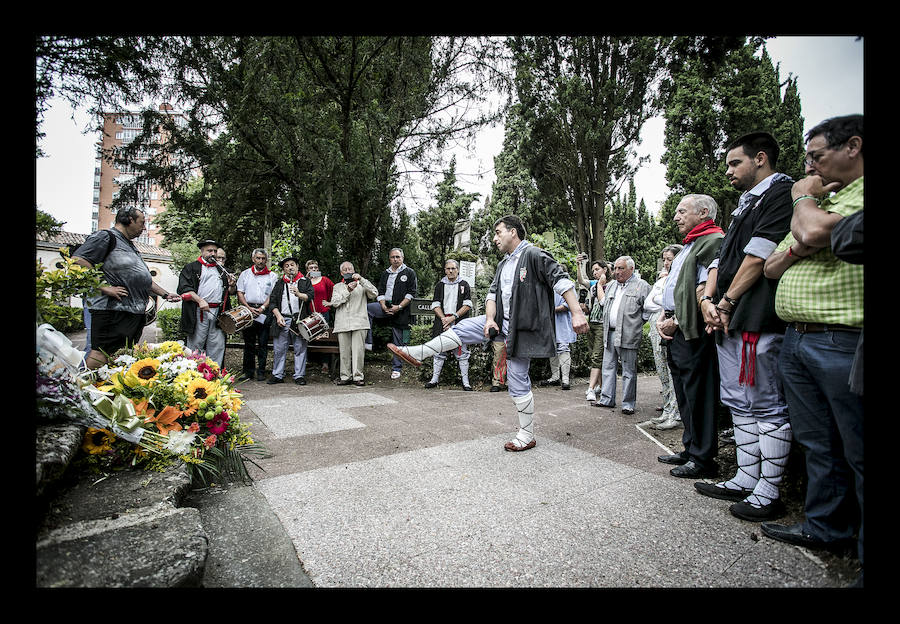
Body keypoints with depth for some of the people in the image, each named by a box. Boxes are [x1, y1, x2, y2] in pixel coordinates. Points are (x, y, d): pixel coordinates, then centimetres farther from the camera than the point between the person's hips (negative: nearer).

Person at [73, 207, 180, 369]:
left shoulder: (131, 246, 25)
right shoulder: (105, 237, -3)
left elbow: (145, 279, 29)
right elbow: (77, 263, -15)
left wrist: (165, 294, 22)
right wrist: (104, 288, -19)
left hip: (135, 313, 9)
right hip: (111, 311, -9)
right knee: (100, 356, -10)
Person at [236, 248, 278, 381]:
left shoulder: (272, 276, 8)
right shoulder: (245, 274, 13)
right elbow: (240, 293, 8)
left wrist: (262, 308, -11)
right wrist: (249, 308, -6)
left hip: (265, 312, -1)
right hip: (247, 311, 1)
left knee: (263, 343, -1)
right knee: (248, 343, 4)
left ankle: (261, 372, 6)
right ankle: (248, 372, 12)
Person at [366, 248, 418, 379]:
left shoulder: (409, 273, 2)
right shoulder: (385, 273, 17)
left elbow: (411, 293, -5)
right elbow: (380, 291, 14)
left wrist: (399, 307, -14)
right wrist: (383, 306, -4)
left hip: (401, 311, -4)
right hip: (386, 306, 4)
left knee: (398, 341, 1)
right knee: (365, 309, -22)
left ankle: (396, 368, 13)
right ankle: (367, 342, -18)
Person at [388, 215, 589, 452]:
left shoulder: (534, 255, -12)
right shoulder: (503, 265, 15)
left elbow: (562, 281, -18)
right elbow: (493, 293, 10)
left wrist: (577, 314, -26)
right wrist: (490, 319, -8)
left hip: (523, 328, -8)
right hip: (503, 321, 8)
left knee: (518, 381, -2)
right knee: (463, 327, 1)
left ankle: (527, 436, 13)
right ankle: (416, 353, 8)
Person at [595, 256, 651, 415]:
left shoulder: (641, 286, -2)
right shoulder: (611, 286, 17)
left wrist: (637, 323, -6)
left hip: (628, 336, -6)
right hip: (610, 334, 6)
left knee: (629, 371, 1)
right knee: (608, 367, 11)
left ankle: (628, 404, 11)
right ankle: (607, 399, 20)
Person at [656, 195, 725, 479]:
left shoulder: (713, 241, -9)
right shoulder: (688, 246, 23)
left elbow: (703, 291, -18)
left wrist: (676, 321, -12)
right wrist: (663, 318, 9)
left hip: (693, 332, -10)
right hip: (675, 333, 10)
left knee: (697, 396, -3)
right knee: (684, 395, 15)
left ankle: (703, 459, 8)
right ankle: (690, 450, 26)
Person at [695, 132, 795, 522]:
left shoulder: (781, 192, -4)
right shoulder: (745, 204, 24)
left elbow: (759, 256, -15)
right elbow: (722, 258, 16)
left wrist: (726, 304, -11)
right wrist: (708, 300, 1)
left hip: (758, 320, -10)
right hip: (728, 322, 10)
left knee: (767, 406, -1)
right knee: (740, 403, 13)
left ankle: (769, 494, 10)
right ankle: (746, 480, 25)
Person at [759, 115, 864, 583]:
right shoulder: (818, 202, 22)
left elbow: (817, 231, -22)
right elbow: (771, 267, 18)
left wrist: (804, 198, 0)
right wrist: (794, 249, -4)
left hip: (844, 345, -8)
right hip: (796, 340, 8)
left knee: (857, 451, 2)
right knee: (817, 444, 16)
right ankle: (824, 527, 29)